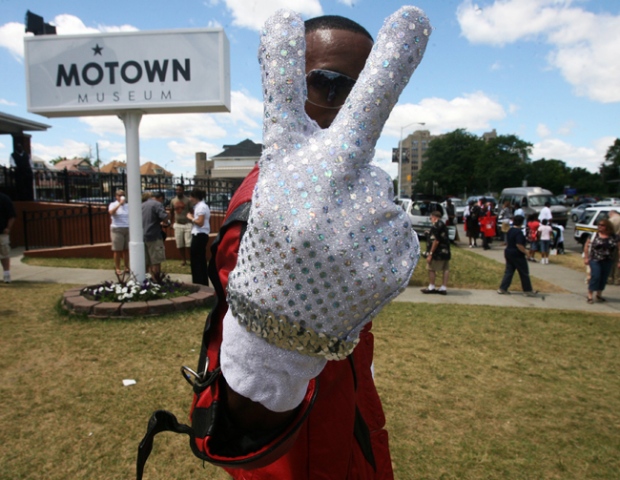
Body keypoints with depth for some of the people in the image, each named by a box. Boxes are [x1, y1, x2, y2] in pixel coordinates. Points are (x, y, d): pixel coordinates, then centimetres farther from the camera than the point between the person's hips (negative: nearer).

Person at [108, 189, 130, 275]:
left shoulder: (127, 206, 12)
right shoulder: (113, 205, 1)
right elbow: (111, 212, -21)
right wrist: (119, 204, -24)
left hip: (128, 229, 4)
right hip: (117, 229, -3)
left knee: (126, 249, 6)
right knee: (117, 250, -1)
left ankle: (126, 267, 13)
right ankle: (117, 268, 5)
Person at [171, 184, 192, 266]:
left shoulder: (187, 200, -4)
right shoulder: (173, 201, 7)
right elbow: (172, 212, 16)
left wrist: (191, 221, -13)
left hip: (187, 224, -4)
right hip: (178, 225, 4)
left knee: (189, 244, -6)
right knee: (180, 244, 6)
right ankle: (183, 260, 17)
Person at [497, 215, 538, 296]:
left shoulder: (510, 231, 9)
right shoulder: (519, 232, -18)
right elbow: (519, 245, -25)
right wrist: (525, 251, -14)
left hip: (508, 253, 8)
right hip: (517, 255, -8)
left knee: (508, 271, 11)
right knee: (524, 273, 4)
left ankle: (502, 289, 7)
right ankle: (528, 290, 13)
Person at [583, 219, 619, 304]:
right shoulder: (594, 235, -1)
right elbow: (587, 246, 2)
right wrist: (586, 257, -3)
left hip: (607, 261, 3)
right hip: (595, 260, -3)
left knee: (604, 278, 9)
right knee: (595, 276, -11)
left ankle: (599, 294, 26)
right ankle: (590, 295, -5)